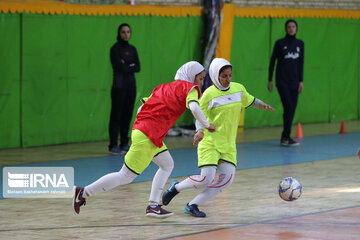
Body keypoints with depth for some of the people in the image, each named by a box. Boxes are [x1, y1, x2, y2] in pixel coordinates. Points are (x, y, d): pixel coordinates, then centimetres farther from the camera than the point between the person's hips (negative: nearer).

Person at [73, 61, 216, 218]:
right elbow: (194, 107, -21)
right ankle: (84, 192, 2)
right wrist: (207, 125, -10)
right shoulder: (189, 88, -1)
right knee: (125, 177, -2)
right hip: (147, 138, -9)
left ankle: (153, 205, 14)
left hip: (140, 129, 9)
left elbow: (141, 109, 20)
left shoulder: (164, 87, 21)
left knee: (167, 165, 19)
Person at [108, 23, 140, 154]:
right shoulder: (115, 49, -8)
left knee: (127, 114, 8)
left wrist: (127, 66, -11)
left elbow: (138, 68, 2)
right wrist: (131, 66, -3)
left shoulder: (132, 49, 11)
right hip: (119, 84, -6)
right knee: (116, 114, -4)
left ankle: (124, 144, 14)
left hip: (131, 84, 6)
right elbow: (121, 68, -17)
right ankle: (113, 145, -1)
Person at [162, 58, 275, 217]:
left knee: (226, 180, -9)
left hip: (228, 145, 5)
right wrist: (200, 131, -26)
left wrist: (262, 105, 2)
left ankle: (192, 205, 2)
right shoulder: (209, 94, -10)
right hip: (210, 142, -5)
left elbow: (250, 101, 23)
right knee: (206, 179, -16)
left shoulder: (239, 89, 5)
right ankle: (176, 187, 12)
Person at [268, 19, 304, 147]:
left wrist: (301, 81, 4)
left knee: (292, 109, 4)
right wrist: (270, 80, -3)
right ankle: (286, 137, -10)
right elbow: (272, 61, 0)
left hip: (294, 81, 4)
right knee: (288, 107, -14)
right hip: (282, 81, -4)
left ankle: (285, 137, 12)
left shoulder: (300, 44, 9)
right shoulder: (280, 43, -2)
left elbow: (301, 63, 9)